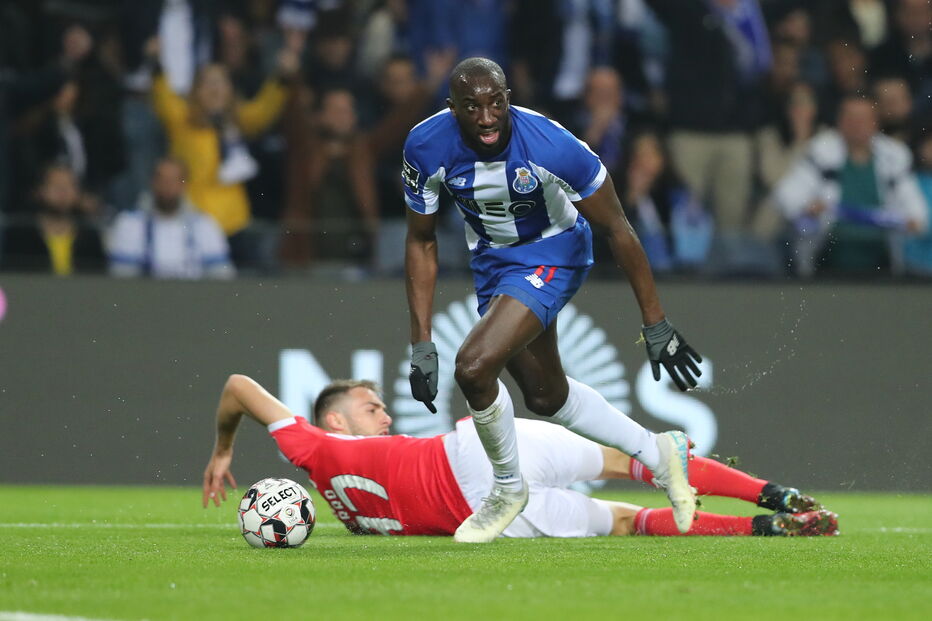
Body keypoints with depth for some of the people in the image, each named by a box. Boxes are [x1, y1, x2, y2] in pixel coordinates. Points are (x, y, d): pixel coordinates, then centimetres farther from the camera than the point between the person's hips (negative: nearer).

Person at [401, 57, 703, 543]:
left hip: (551, 254, -5)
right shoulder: (427, 148, -21)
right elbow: (421, 241, -6)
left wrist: (656, 325, -14)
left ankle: (508, 488, 2)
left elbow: (616, 230, -19)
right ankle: (659, 453, 41)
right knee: (546, 398, 19)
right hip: (491, 262, 5)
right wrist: (421, 343, -8)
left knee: (475, 367, -25)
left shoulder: (551, 146, -31)